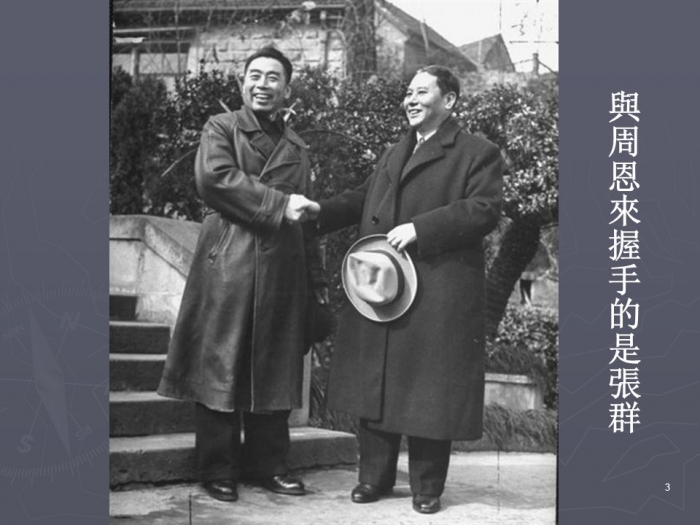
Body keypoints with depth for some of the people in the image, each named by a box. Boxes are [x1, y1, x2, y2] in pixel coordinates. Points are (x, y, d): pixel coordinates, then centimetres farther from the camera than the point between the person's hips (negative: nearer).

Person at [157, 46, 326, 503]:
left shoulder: (297, 149, 21)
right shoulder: (221, 128, 7)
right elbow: (213, 177, -13)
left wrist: (316, 281, 16)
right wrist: (277, 204, -14)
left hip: (281, 271, 5)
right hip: (227, 264, -4)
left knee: (274, 370, 7)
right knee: (221, 367, -2)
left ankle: (268, 464, 17)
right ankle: (219, 470, 6)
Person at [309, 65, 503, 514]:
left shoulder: (478, 154, -2)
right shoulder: (394, 154, 22)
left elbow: (485, 210, -14)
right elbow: (362, 200, 24)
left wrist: (420, 228, -19)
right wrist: (318, 214, 9)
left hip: (436, 296, -7)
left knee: (428, 389, 0)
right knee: (377, 384, 10)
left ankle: (427, 486, 14)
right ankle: (375, 477, 22)